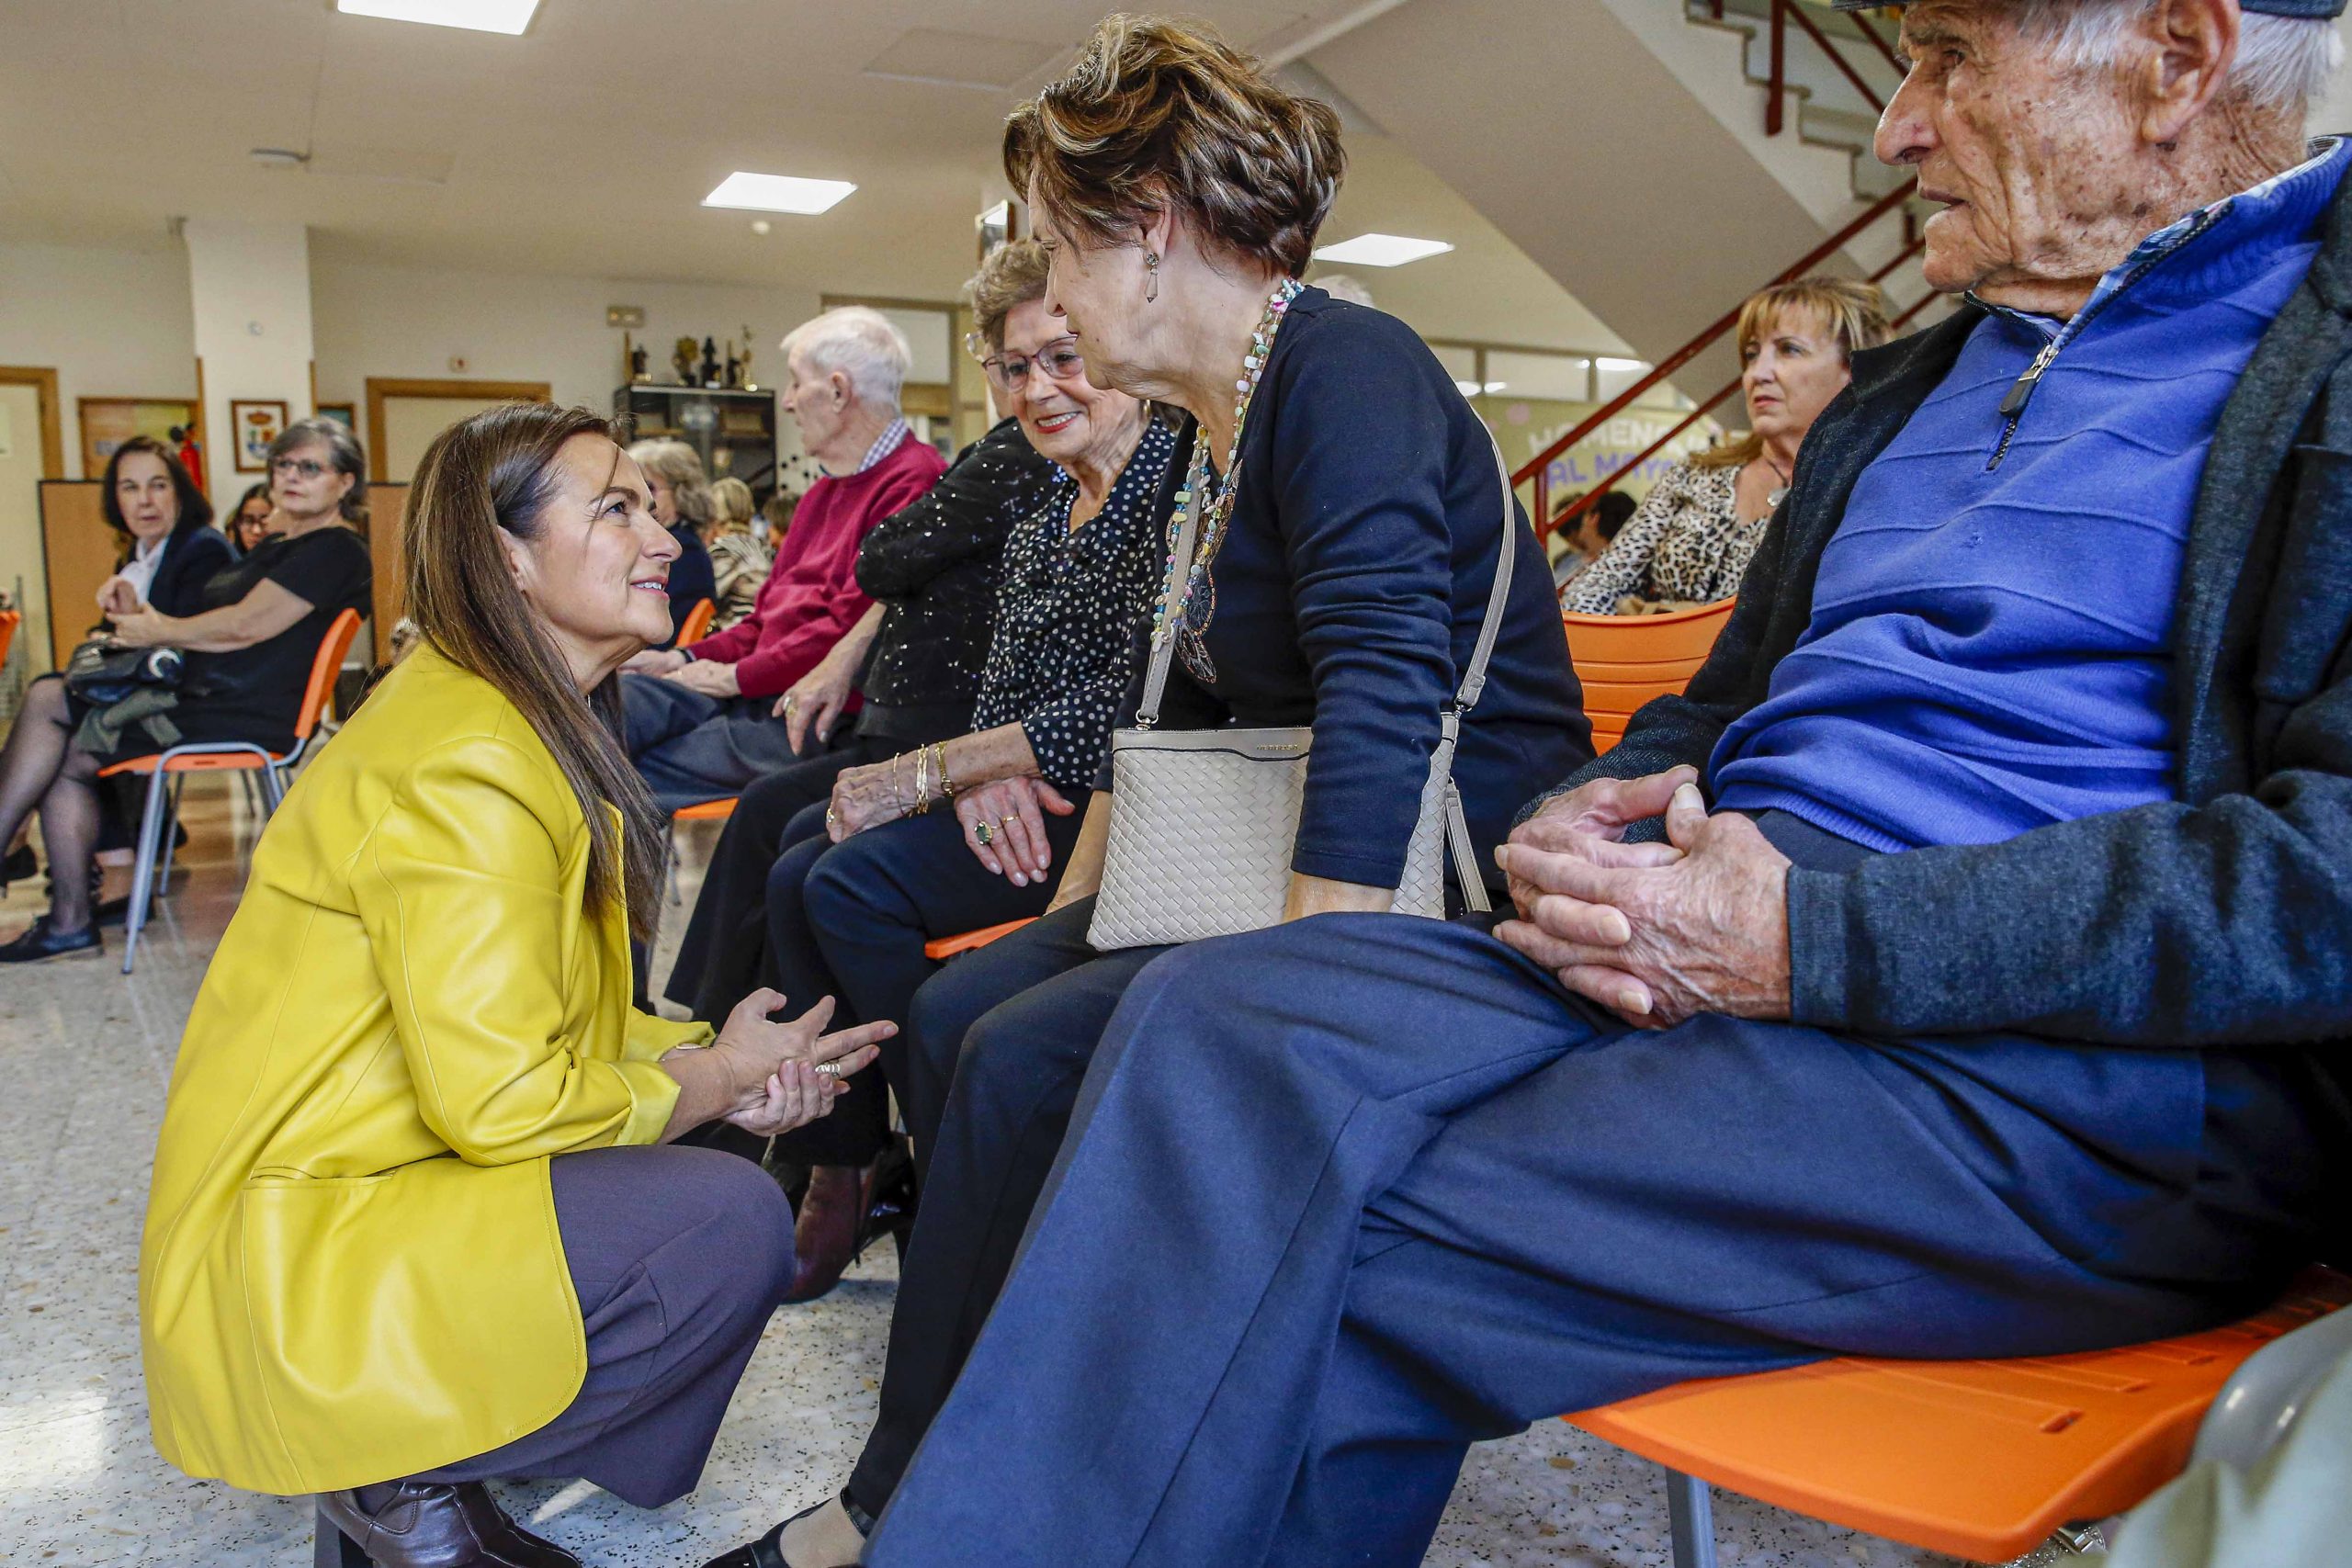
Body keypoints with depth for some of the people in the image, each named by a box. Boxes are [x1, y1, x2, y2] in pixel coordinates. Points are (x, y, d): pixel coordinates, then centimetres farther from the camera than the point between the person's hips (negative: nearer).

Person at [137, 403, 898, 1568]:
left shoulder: (543, 726, 10)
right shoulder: (467, 766, -22)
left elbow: (540, 1012, 12)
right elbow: (499, 1100, -24)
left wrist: (711, 1055, -4)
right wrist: (712, 1080, -9)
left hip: (351, 1172, 10)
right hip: (295, 1254, -10)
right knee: (733, 1224, -20)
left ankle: (409, 1463, 8)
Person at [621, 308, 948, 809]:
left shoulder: (912, 483, -12)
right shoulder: (825, 493, 23)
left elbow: (853, 626, -19)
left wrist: (738, 676, -11)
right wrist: (689, 658, 11)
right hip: (757, 690, 9)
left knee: (635, 781, -17)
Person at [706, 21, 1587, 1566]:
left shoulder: (1343, 369, -16)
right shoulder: (1200, 439, 14)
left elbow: (1384, 703, -28)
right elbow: (1164, 719, 20)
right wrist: (1065, 921, 15)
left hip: (1427, 889, -9)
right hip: (1269, 870, 10)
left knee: (1024, 1061, -18)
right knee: (956, 1013, 2)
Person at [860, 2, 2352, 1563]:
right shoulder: (1900, 389, 23)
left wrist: (1816, 937, -20)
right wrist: (1586, 820, 2)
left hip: (2101, 1062, -6)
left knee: (1339, 1273, -25)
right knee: (1218, 1014, -17)